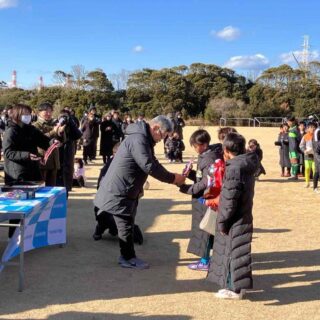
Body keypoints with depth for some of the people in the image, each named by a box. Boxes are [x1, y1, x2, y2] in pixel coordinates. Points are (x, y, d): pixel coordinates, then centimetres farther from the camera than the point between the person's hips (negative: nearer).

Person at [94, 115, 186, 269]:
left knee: (127, 224, 16)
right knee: (126, 225, 0)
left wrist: (172, 177, 6)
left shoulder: (145, 140, 12)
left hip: (126, 191, 10)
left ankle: (127, 256, 25)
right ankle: (129, 258, 11)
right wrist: (172, 178, -20)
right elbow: (149, 167, -28)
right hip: (118, 192, -10)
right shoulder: (138, 139, -22)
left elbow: (153, 163, 18)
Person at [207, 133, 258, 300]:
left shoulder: (234, 168, -22)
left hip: (235, 221, -9)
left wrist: (222, 222, -14)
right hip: (243, 216, 9)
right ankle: (234, 285, 28)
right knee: (233, 253, 18)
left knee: (233, 253, 2)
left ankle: (234, 289, 12)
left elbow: (230, 199, -22)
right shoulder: (247, 165, 7)